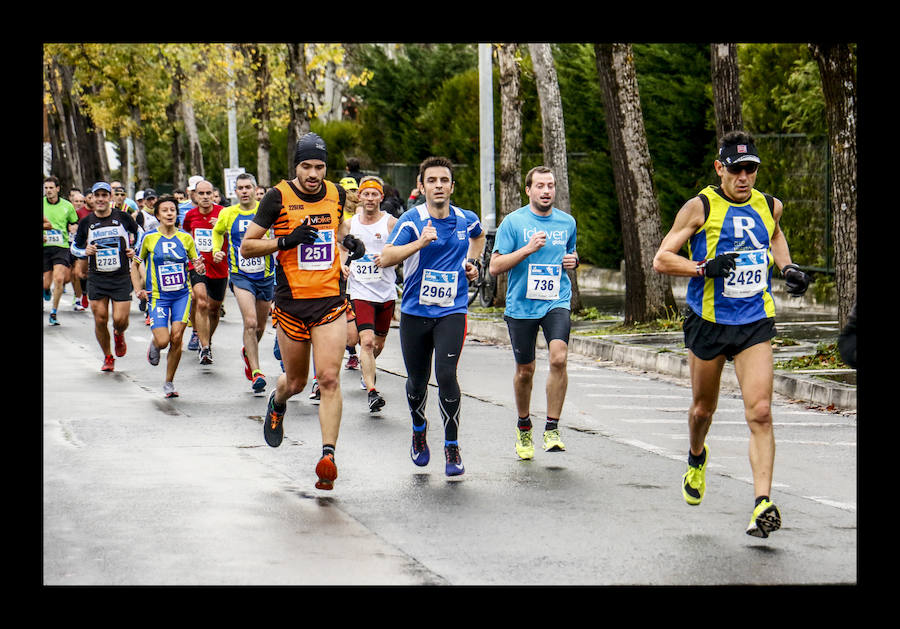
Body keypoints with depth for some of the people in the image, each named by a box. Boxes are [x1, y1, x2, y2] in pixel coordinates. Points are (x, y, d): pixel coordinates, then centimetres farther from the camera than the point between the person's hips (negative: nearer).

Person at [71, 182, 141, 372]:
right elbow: (75, 247, 15)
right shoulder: (86, 222, 2)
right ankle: (108, 357, 19)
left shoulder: (123, 218, -1)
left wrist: (135, 251, -1)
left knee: (120, 320, -8)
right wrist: (85, 252, -4)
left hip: (121, 277, -1)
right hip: (96, 279, 1)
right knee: (100, 320, -1)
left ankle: (119, 334, 30)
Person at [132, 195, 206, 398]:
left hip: (182, 294, 2)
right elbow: (136, 265, 9)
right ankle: (153, 343, 27)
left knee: (176, 338, -9)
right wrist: (138, 289, -3)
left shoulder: (185, 238, 3)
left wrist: (199, 267, -11)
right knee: (163, 341, -13)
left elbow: (196, 262, 13)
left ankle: (169, 383, 7)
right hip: (158, 296, -1)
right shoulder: (149, 238, -2)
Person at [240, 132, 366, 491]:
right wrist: (287, 240, -18)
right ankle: (277, 402, 48)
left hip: (330, 301, 1)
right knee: (296, 382, 12)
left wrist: (349, 239, 6)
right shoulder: (278, 197, -6)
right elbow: (246, 246, -4)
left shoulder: (336, 194, 5)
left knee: (329, 378, -12)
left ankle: (328, 455, -13)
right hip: (291, 303, -1)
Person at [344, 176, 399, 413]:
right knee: (366, 341, -18)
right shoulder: (350, 223, 5)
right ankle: (372, 392, -23)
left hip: (386, 292, 0)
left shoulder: (390, 223, -4)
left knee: (379, 343, 15)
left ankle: (367, 367, 48)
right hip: (360, 291, 0)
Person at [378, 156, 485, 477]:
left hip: (452, 312, 0)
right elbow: (384, 259, -22)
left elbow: (478, 237, 30)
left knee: (446, 375, -18)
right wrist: (420, 243, -33)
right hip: (415, 312, 0)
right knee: (417, 381, 10)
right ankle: (419, 431, 41)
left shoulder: (467, 220, 3)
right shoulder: (412, 220, -8)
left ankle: (452, 445, -4)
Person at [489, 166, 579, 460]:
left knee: (559, 357, -22)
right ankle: (523, 428, 33)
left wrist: (573, 260, 2)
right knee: (525, 370, 8)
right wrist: (527, 249, -19)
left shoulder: (567, 222, 9)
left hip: (557, 302, 1)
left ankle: (552, 429, -14)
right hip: (521, 305, -1)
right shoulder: (513, 222, -3)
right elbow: (495, 266, -7)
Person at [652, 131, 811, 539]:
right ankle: (696, 458, 49)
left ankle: (763, 503, -18)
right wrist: (704, 267, -23)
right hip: (708, 321, -1)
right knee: (703, 408, 15)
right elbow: (661, 259, -8)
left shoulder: (770, 206, 6)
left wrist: (787, 268, 12)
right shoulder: (700, 208, -7)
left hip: (755, 323, 2)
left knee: (760, 411, -13)